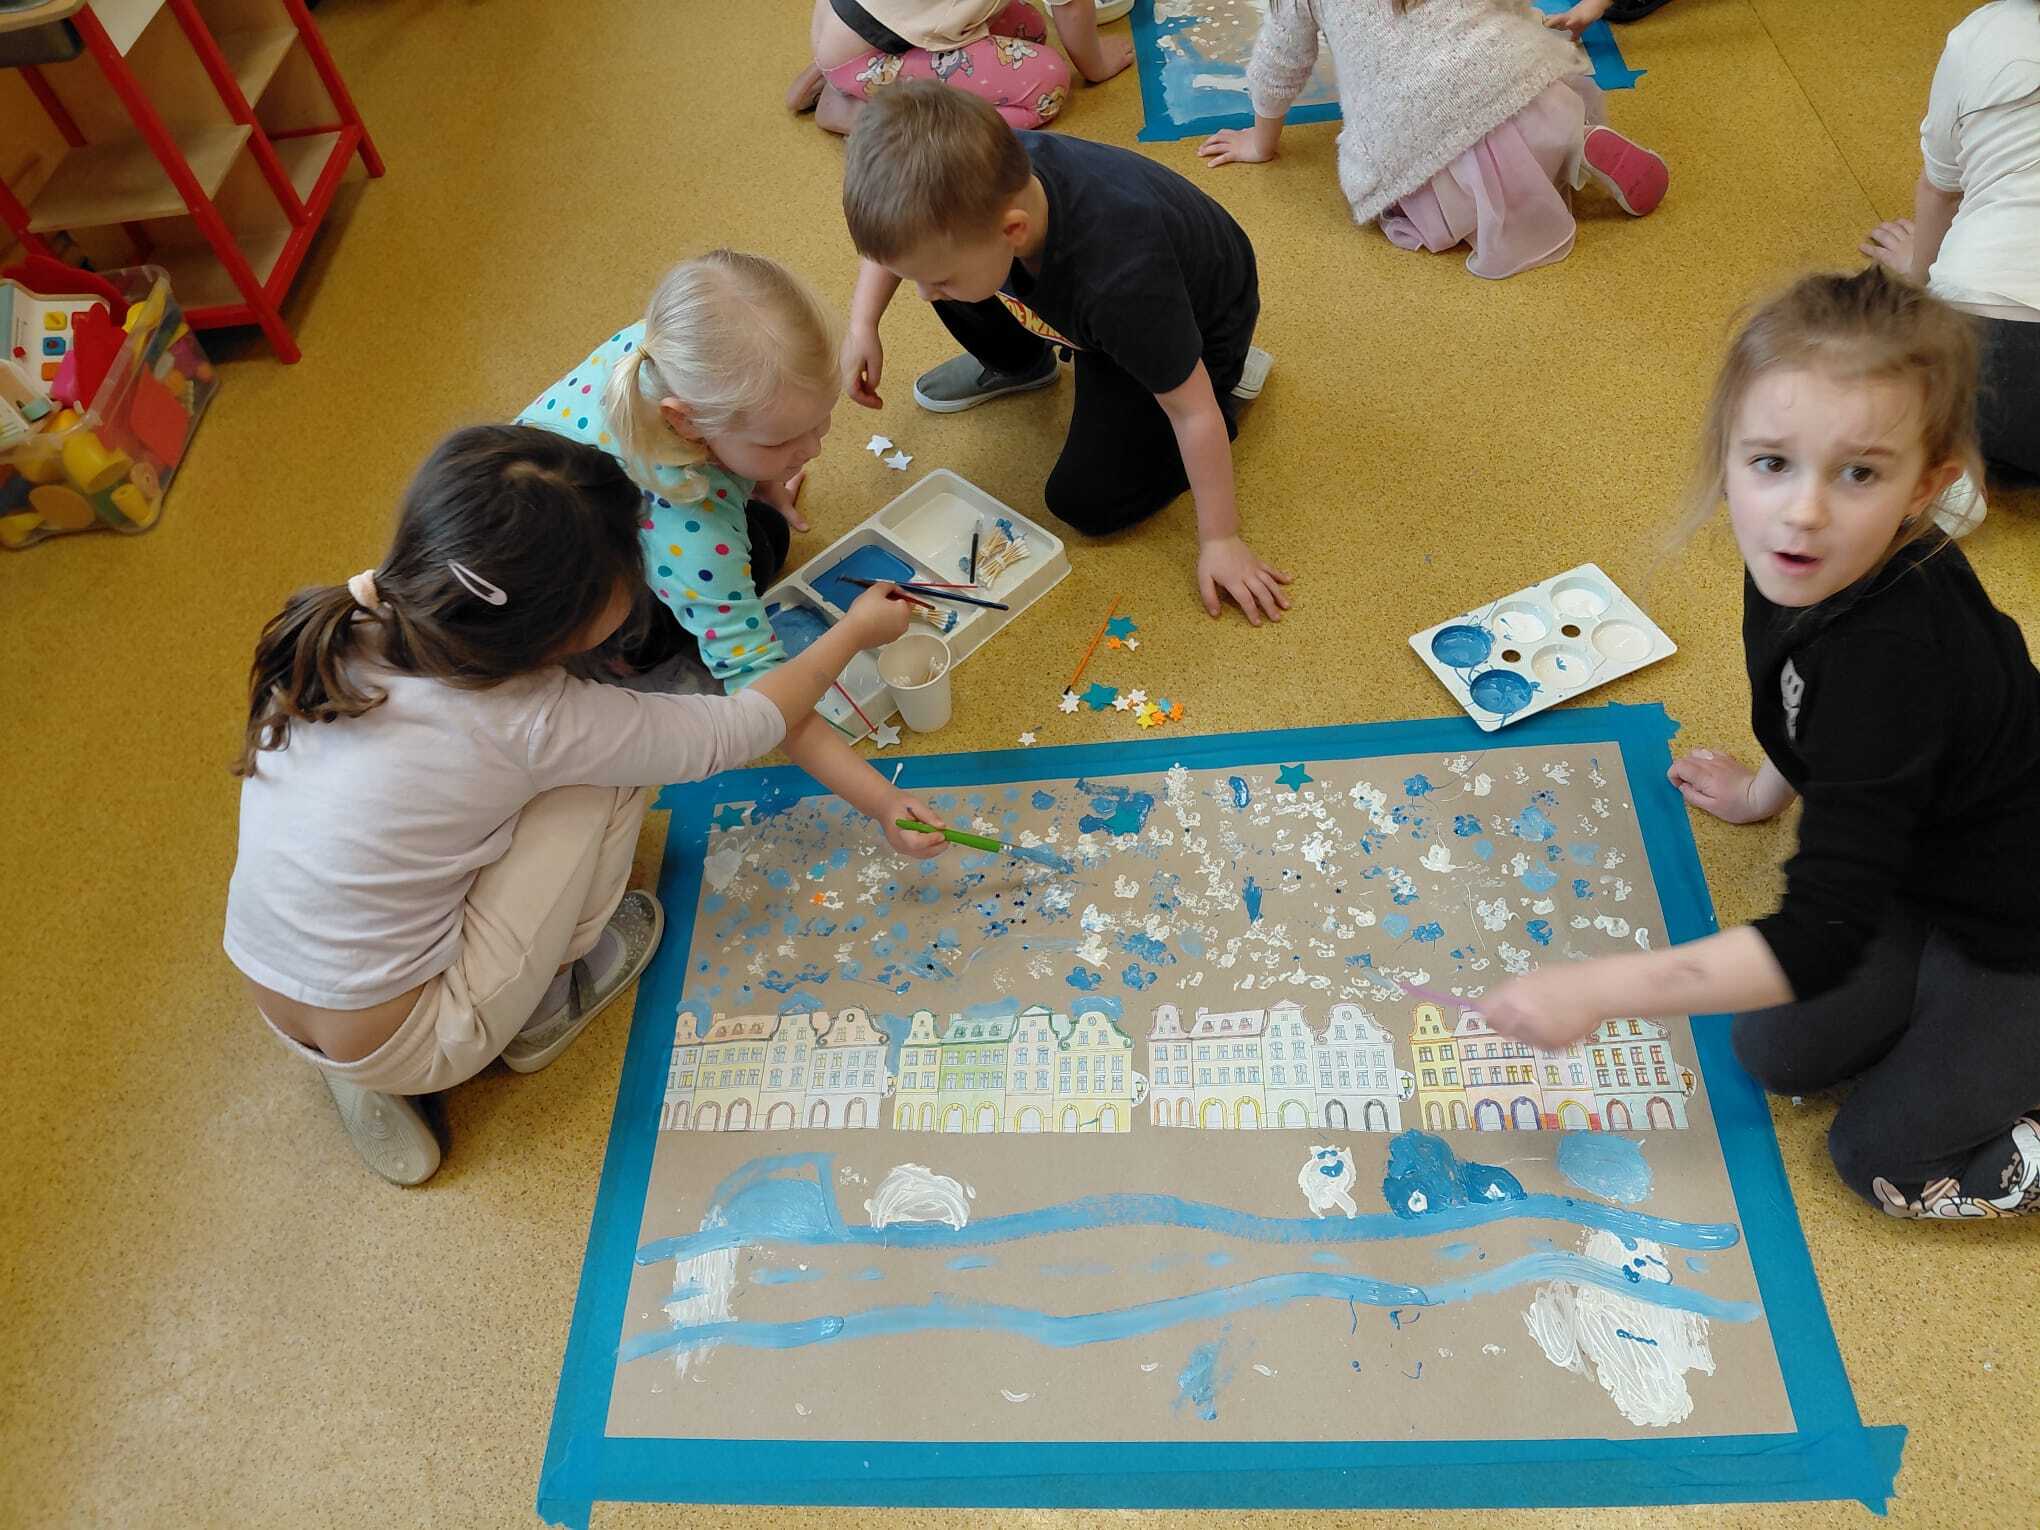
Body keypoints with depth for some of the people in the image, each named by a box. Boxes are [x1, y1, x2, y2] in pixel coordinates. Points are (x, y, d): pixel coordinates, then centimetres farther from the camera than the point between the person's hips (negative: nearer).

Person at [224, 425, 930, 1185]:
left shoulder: (338, 632, -10)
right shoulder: (528, 724, -25)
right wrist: (855, 632, 3)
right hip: (401, 1049, -6)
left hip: (276, 1012, 6)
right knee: (613, 768, -9)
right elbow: (732, 730, -11)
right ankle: (544, 1014, 12)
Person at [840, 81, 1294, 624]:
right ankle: (1019, 365, 20)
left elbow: (1193, 411, -33)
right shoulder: (984, 180, -32)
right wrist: (862, 325, -16)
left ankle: (1228, 374, 6)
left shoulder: (1119, 278, -48)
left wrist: (1218, 540, -25)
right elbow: (893, 232, -6)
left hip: (1192, 322, -5)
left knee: (1086, 502, -14)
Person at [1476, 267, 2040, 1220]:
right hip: (1926, 865, 7)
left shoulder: (1889, 665, -41)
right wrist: (1764, 792, 25)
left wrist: (1598, 989, -41)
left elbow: (1821, 940, -41)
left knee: (1884, 1156, 0)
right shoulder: (1814, 569, -16)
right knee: (1776, 1053, 6)